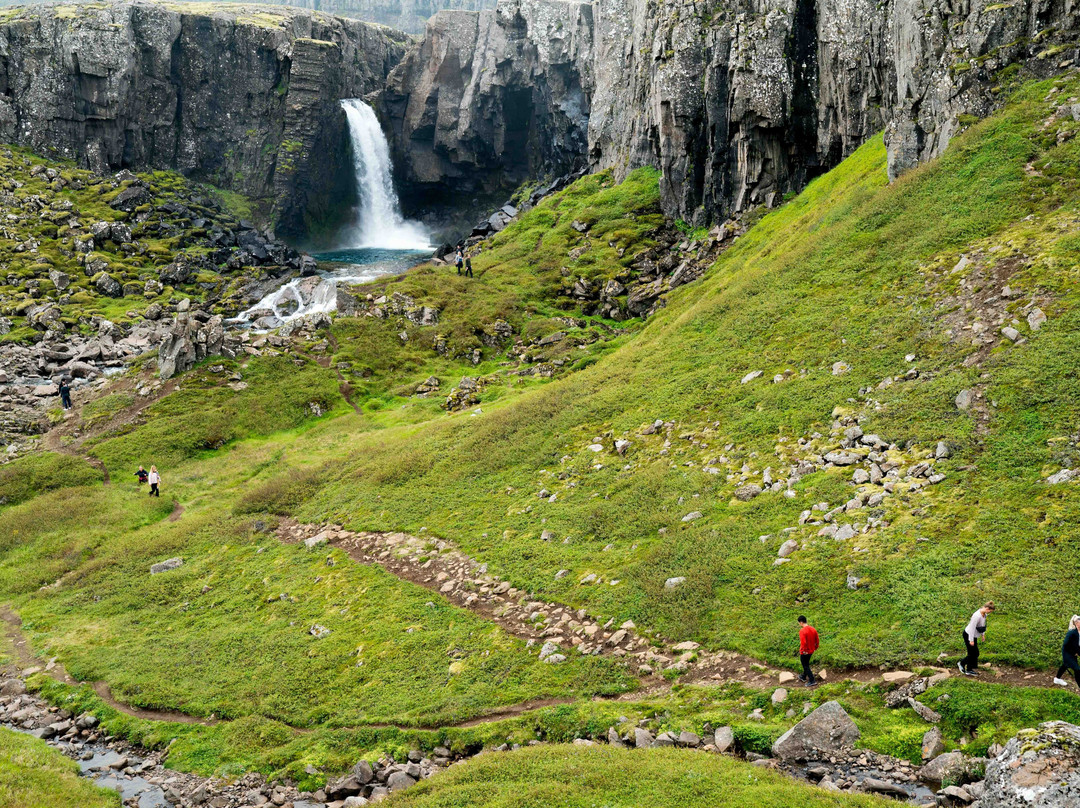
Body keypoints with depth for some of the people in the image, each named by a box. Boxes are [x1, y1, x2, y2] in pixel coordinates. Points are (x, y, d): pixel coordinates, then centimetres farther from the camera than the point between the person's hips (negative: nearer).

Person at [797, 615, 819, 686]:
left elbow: (803, 643, -32)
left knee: (806, 666, 7)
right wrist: (815, 648, 17)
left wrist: (804, 651, -19)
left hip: (804, 652, -8)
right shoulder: (813, 629, -2)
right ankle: (803, 677, 42)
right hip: (811, 651, 8)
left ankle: (812, 681, 9)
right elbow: (817, 640, 5)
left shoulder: (802, 631, -25)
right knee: (806, 664, 25)